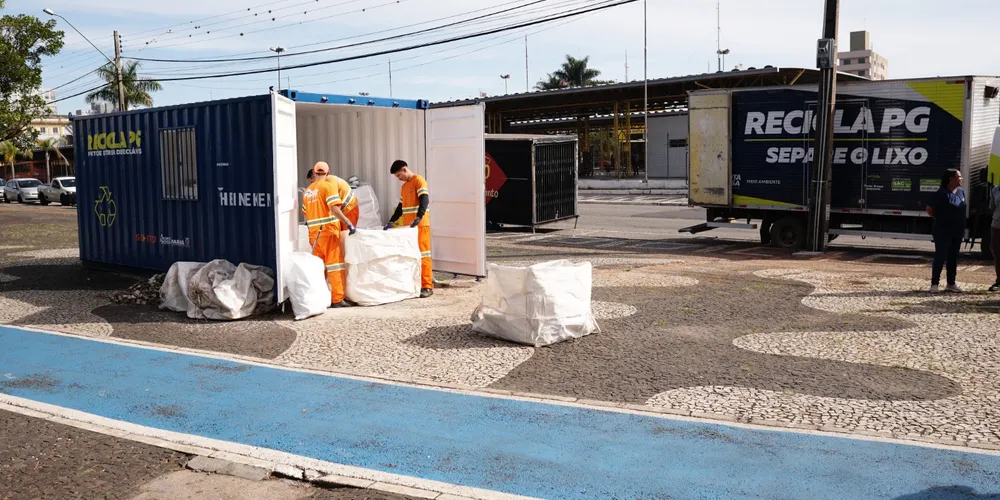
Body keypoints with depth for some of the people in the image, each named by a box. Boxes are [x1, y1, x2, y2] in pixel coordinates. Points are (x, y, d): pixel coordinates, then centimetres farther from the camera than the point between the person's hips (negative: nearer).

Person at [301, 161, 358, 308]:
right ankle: (338, 299, -5)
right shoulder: (329, 185, -6)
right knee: (335, 264, -4)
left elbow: (306, 213, 18)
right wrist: (349, 223, -20)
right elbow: (334, 208, -18)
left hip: (314, 232, 6)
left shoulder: (307, 191, 15)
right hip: (328, 230, -6)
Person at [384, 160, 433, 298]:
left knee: (423, 254, -7)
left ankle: (427, 286, -6)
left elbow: (424, 200, -19)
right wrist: (392, 221, 13)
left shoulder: (419, 180, -6)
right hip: (408, 226, 8)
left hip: (420, 225, -8)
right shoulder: (404, 187, 19)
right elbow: (401, 206, 23)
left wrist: (418, 217, -31)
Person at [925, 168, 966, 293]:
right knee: (940, 257, -3)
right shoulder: (942, 193, -14)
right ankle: (934, 284, 4)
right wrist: (940, 220, -3)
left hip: (957, 231, 7)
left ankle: (951, 283, 21)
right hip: (943, 232, -7)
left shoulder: (961, 191, 8)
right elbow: (929, 209, -14)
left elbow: (962, 209, 20)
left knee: (953, 257, 12)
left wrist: (962, 227, 11)